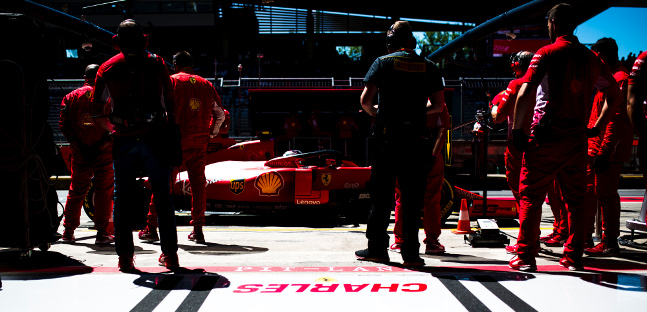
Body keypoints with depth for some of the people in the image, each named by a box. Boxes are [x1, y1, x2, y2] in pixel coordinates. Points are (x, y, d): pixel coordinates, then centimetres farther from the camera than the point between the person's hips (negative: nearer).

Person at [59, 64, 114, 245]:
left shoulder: (71, 97, 6)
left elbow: (63, 124, 1)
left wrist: (77, 145, -2)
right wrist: (104, 143, -8)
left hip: (79, 153, 2)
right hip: (104, 153, -2)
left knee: (76, 191, 13)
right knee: (104, 191, 5)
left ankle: (68, 232, 17)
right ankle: (102, 233, 3)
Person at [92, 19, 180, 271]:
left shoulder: (107, 68, 7)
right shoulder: (157, 63, 6)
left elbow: (97, 106, 12)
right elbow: (169, 99, 9)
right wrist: (171, 126, 21)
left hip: (123, 139, 1)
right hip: (155, 137, 0)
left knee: (123, 198, 8)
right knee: (162, 197, 6)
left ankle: (125, 256, 7)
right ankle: (170, 254, 7)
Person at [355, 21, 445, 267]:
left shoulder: (383, 62, 1)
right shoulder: (429, 67, 8)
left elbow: (365, 100, -4)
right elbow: (438, 104, 7)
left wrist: (373, 111, 17)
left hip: (386, 138, -1)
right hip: (415, 139, 1)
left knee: (381, 196, 7)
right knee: (412, 198, 5)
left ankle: (377, 248, 12)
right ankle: (411, 253, 4)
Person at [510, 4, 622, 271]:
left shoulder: (547, 53, -5)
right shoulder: (590, 58, 11)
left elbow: (525, 93, -15)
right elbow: (615, 94, 19)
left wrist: (517, 129, -9)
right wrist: (596, 127, 21)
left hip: (547, 138, -4)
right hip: (578, 139, 5)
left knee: (531, 196, 2)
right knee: (576, 199, 10)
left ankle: (525, 256, 1)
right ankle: (573, 257, 12)